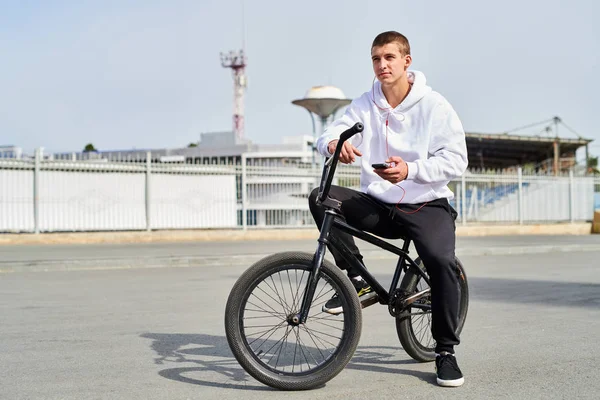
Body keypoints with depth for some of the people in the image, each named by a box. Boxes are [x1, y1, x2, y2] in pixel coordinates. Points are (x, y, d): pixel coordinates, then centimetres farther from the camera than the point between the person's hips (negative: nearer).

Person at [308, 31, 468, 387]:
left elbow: (456, 160, -12)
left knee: (441, 261, -30)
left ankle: (446, 350, -9)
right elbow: (329, 134, -3)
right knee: (322, 198, -20)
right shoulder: (365, 105, 5)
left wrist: (409, 169, -27)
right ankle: (358, 282, -9)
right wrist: (333, 144, -29)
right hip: (379, 205, 4)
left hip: (426, 205, -3)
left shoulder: (434, 105, -5)